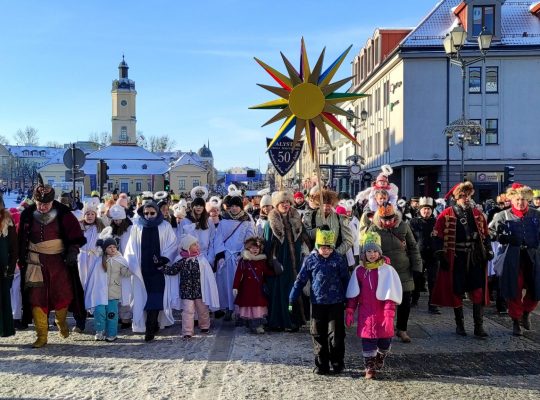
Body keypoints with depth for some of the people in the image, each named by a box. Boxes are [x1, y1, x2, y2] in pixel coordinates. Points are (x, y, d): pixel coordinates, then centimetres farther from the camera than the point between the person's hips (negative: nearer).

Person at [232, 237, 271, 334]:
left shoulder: (262, 261, 6)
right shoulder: (243, 260, 0)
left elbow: (268, 273, 9)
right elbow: (238, 274, -2)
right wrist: (235, 287, -7)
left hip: (258, 288, 1)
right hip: (246, 288, -1)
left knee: (259, 304, -2)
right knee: (248, 304, 0)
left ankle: (258, 325, 6)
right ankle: (250, 325, 9)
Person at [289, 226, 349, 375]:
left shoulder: (338, 259, -2)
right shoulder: (310, 260, 0)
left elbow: (345, 280, 5)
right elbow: (300, 280, 3)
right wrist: (292, 300, 2)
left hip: (336, 303, -1)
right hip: (317, 303, 1)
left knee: (336, 334, 1)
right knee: (318, 335, 7)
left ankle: (337, 363, 18)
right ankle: (321, 365, 18)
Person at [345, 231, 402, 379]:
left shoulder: (387, 270, -7)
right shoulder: (359, 271, 2)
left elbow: (391, 294, -9)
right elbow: (353, 294, 6)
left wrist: (389, 314, -14)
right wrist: (349, 311, 2)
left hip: (382, 314, -1)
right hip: (366, 314, 1)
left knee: (385, 341, 7)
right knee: (368, 341, 3)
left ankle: (379, 360, 38)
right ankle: (369, 368, 22)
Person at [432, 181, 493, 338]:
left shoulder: (477, 214, 9)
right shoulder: (447, 214, -3)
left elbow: (485, 234, 15)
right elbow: (438, 236, -6)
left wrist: (488, 251, 6)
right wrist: (441, 256, -12)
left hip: (476, 259, 3)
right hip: (456, 260, -3)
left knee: (478, 293, -1)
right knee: (457, 293, 7)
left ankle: (479, 327, 4)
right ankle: (459, 325, 21)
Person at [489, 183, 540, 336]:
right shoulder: (503, 216, 3)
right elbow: (489, 231, 9)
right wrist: (498, 236, -10)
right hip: (512, 258, -2)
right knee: (514, 291, 1)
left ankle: (526, 313, 33)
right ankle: (516, 322, 16)